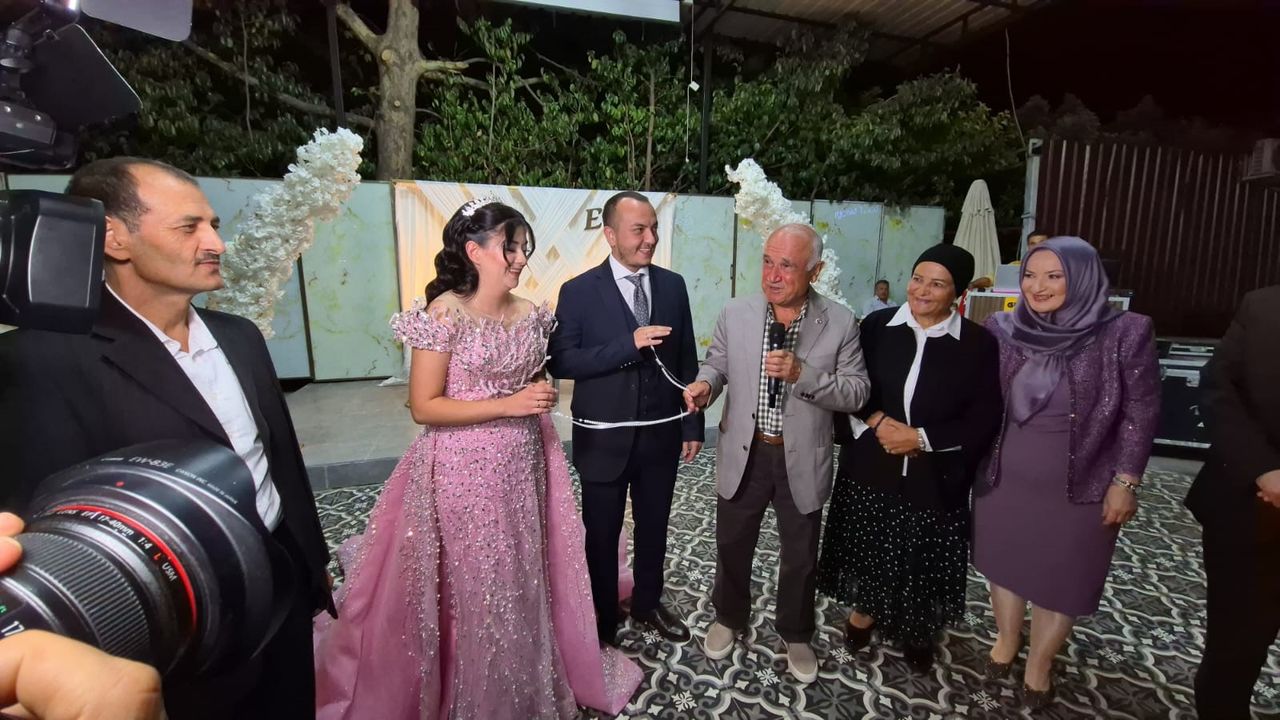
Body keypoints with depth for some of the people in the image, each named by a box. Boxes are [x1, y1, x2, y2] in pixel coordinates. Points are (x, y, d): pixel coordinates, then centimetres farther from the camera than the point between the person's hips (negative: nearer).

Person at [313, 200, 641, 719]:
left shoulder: (530, 314, 3)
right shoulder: (444, 314, -14)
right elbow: (423, 407, -15)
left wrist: (540, 397, -2)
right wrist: (506, 406, -19)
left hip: (522, 465, 6)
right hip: (465, 470, -5)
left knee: (524, 578, 18)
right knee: (473, 586, 9)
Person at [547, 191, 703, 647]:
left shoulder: (673, 285, 1)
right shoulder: (579, 291, -9)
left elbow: (687, 360, 5)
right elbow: (561, 362, -16)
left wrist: (692, 424, 4)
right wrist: (628, 345, -26)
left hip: (661, 435, 3)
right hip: (605, 439, -3)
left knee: (654, 529, 21)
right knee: (602, 536, 14)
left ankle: (648, 604, 45)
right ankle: (602, 623, 38)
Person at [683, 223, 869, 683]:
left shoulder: (840, 323, -10)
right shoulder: (735, 314, -7)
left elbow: (856, 393, -11)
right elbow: (717, 364, 3)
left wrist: (803, 374, -27)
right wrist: (705, 384, -21)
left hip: (802, 460, -1)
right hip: (744, 455, 1)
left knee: (800, 556, 18)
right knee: (732, 546, 19)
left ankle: (795, 635, 47)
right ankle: (729, 618, 49)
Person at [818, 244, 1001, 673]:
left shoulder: (979, 344, -7)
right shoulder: (877, 326, -3)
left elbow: (984, 422, -8)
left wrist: (921, 438, -17)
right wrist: (876, 421, -15)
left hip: (934, 477, -1)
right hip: (869, 467, 1)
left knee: (923, 559, 13)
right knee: (868, 547, 15)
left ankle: (917, 630, 40)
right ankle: (865, 610, 41)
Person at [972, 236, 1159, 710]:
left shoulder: (1125, 333, -11)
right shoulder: (1003, 330, -5)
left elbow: (1141, 412, -5)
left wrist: (1126, 481, -7)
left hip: (1080, 485, -2)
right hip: (1005, 476, 2)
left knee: (1061, 576, 13)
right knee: (1005, 563, 17)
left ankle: (1039, 663, 35)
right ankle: (1006, 638, 41)